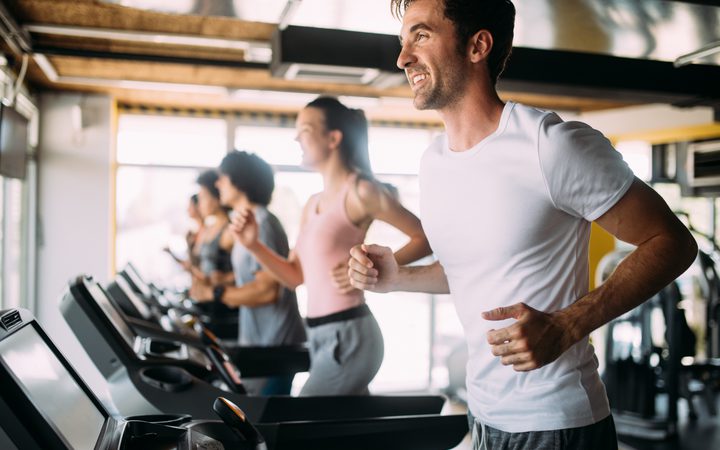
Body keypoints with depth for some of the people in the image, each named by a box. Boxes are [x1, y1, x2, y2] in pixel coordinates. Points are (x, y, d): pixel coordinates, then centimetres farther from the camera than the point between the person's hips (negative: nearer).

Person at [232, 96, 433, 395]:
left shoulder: (360, 191, -10)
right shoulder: (312, 205, 15)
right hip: (320, 336, 8)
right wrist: (253, 245, 3)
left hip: (348, 336, -8)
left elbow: (425, 238, -9)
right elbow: (295, 276, 15)